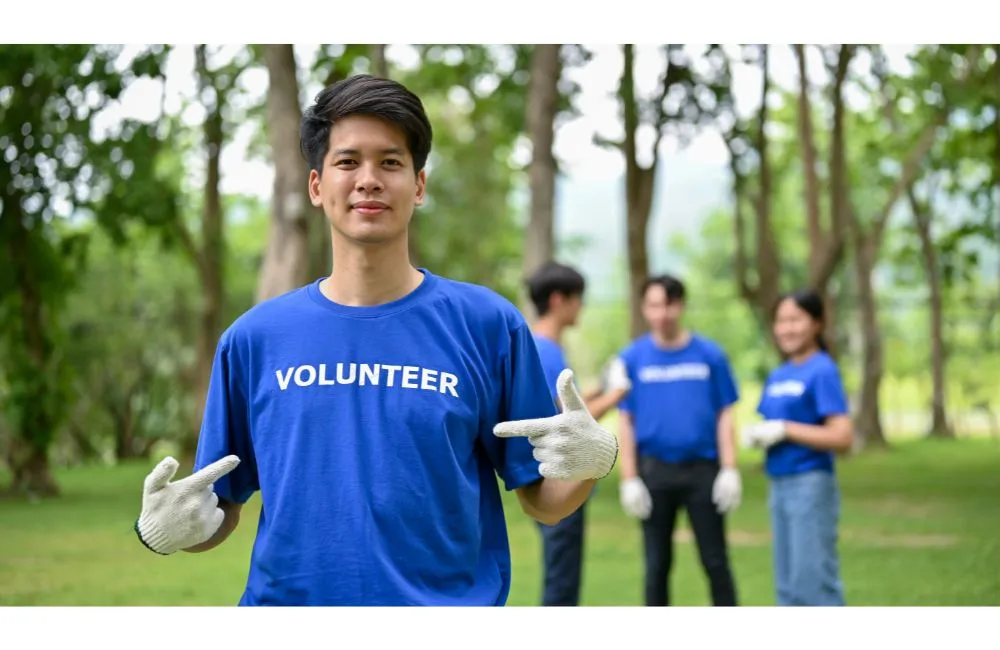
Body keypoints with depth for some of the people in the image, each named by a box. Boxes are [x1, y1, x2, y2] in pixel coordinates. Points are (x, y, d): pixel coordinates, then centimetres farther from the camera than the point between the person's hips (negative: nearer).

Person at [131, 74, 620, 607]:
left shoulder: (488, 324, -2)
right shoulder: (253, 338, 2)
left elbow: (541, 502, 1)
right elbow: (222, 506, 7)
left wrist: (589, 464, -18)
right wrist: (167, 528, -13)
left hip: (453, 597, -1)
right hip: (288, 598, 1)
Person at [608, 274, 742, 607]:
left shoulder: (710, 355, 1)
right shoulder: (631, 358, 1)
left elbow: (724, 416, 2)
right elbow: (625, 422, 2)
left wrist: (729, 470, -5)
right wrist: (629, 479, -4)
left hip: (702, 469, -1)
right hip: (655, 470, 1)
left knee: (715, 560, 3)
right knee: (657, 564, 8)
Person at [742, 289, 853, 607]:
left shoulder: (822, 372, -10)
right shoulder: (777, 376, 13)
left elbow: (842, 437, -18)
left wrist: (784, 430, -16)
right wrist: (755, 435, 0)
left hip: (811, 485, -8)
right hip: (780, 485, 8)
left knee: (814, 579, -7)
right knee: (788, 582, 12)